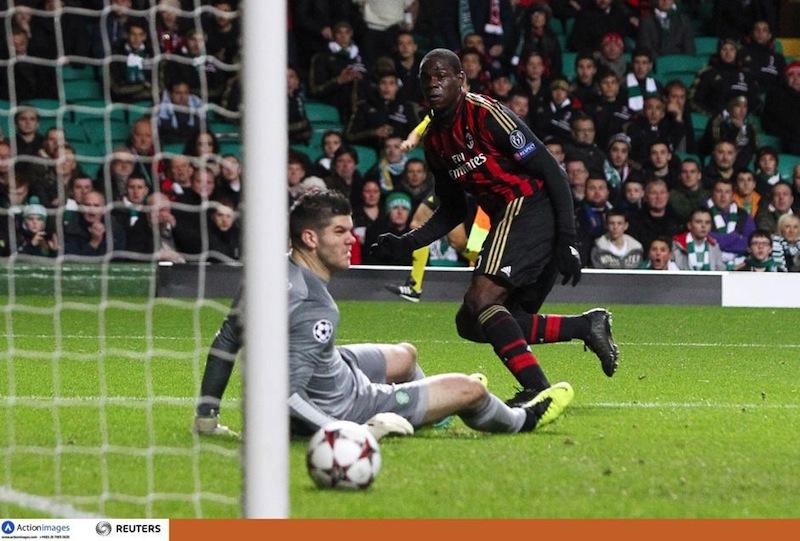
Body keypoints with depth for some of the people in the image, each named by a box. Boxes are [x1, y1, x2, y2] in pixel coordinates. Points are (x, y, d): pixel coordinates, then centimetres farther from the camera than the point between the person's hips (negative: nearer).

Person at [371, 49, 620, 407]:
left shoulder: (485, 115, -11)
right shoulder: (435, 140, 15)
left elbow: (550, 171, -14)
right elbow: (452, 212, 23)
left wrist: (567, 240, -20)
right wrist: (405, 243, 8)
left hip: (528, 208, -9)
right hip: (509, 219, 10)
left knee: (481, 301, -23)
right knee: (471, 324, 4)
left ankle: (537, 388, -26)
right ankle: (587, 326, 3)